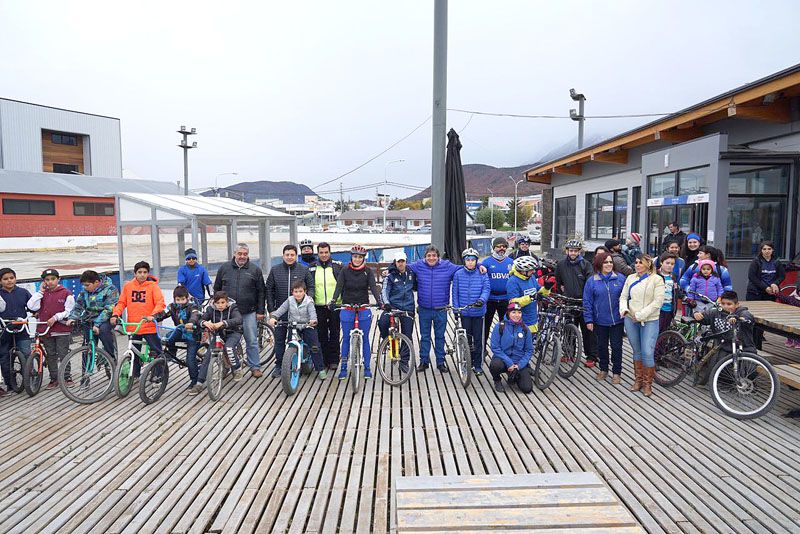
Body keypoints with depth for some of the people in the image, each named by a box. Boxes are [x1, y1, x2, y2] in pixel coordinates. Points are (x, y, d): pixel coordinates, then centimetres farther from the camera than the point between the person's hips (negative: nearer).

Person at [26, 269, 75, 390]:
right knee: (50, 356, 9)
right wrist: (40, 291, -3)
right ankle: (54, 379, 17)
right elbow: (31, 306, -6)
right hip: (45, 329, 4)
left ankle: (66, 377, 12)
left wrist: (56, 317, -16)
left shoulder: (66, 293, -2)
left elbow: (69, 311, -5)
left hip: (62, 330, -4)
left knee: (63, 355, 1)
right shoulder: (42, 294, 9)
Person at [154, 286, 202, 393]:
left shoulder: (192, 306, -16)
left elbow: (195, 315, -36)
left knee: (190, 360, -11)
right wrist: (153, 317, -32)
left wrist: (191, 323, -58)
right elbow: (163, 313, -11)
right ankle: (171, 353, 2)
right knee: (168, 338, -28)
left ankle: (194, 382, 2)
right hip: (181, 333, 5)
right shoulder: (173, 307, 0)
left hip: (192, 335, -5)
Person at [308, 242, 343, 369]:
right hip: (319, 306, 2)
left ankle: (334, 359, 13)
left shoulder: (338, 266, 2)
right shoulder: (311, 268, 7)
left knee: (334, 334, 4)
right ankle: (324, 360, 17)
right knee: (321, 334, 7)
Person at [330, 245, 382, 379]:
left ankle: (367, 368, 14)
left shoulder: (368, 271, -1)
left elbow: (373, 287, -11)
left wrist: (379, 301, -27)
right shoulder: (345, 271, 0)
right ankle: (343, 368, 16)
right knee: (346, 338, 6)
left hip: (364, 309, 0)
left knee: (365, 338, 5)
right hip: (347, 309, 0)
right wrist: (333, 301, -25)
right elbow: (339, 287, -8)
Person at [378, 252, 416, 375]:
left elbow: (415, 287, 25)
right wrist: (386, 302, -29)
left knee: (407, 336, 4)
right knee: (382, 322, -31)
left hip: (408, 308, 3)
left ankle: (404, 362, 18)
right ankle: (386, 340, 2)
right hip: (393, 306, -3)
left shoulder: (411, 274, 9)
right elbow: (385, 290, -12)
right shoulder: (390, 276, -2)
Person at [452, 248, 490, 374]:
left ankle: (478, 365, 16)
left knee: (478, 339, 5)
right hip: (464, 312, 1)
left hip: (478, 311, 0)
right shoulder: (458, 274, 2)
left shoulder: (482, 274, 0)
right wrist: (456, 309, -1)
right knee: (466, 338, 8)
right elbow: (455, 293, 4)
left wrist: (481, 299, -28)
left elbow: (486, 289, -8)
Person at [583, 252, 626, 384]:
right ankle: (603, 369, 31)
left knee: (616, 346, 7)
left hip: (617, 321, 0)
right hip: (600, 321, 1)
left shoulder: (620, 278, -2)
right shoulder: (592, 281, -3)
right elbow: (587, 302, -2)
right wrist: (588, 320, -6)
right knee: (602, 346, 14)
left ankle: (616, 372, 22)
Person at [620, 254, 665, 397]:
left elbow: (658, 302, -11)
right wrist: (624, 309, -10)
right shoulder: (630, 278, 9)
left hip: (649, 321, -4)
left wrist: (640, 315, -15)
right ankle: (638, 380, 27)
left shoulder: (656, 279, -5)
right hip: (630, 320, 4)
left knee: (647, 353, -8)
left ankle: (647, 384, 9)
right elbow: (623, 296, 11)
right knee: (637, 351, 13)